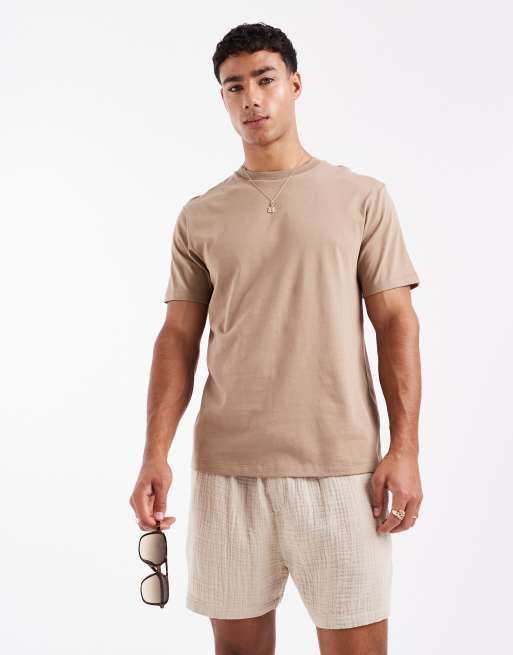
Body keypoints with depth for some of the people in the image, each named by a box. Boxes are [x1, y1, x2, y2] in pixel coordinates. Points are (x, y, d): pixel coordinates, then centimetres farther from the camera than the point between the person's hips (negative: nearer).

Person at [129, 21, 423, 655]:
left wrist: (405, 448, -6)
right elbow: (178, 338, 8)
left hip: (340, 466, -2)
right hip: (225, 466, 2)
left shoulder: (362, 197, 4)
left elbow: (396, 323, 2)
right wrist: (155, 454, -2)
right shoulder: (200, 216, 10)